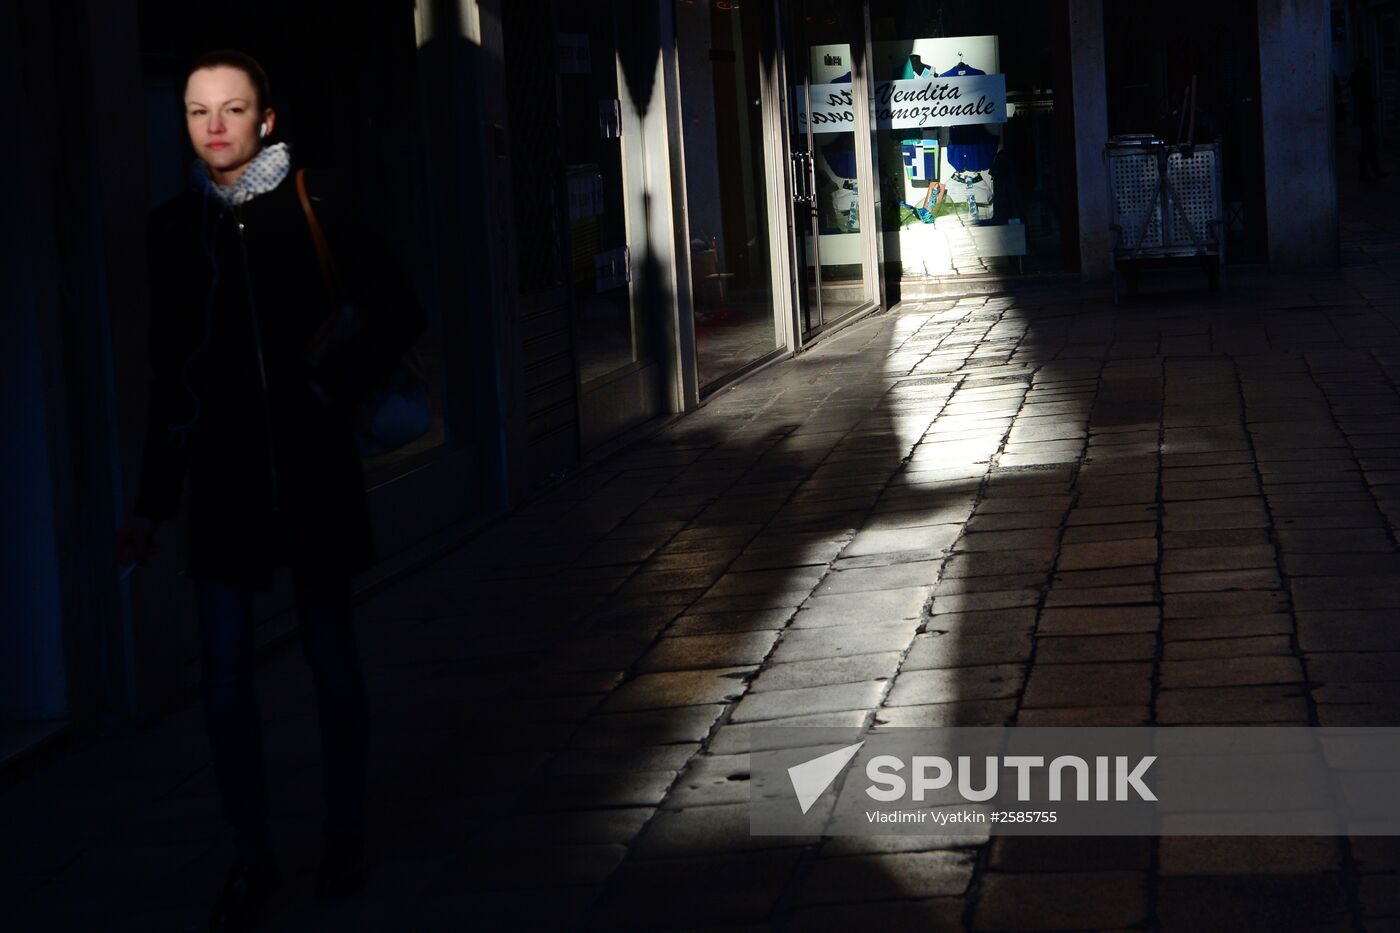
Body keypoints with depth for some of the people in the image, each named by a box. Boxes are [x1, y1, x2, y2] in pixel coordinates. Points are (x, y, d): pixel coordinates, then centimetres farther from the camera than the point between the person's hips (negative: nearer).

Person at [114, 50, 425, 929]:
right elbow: (169, 371, 11)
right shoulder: (176, 224, 5)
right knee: (225, 669, 0)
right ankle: (253, 858, 12)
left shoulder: (316, 203, -3)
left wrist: (332, 385, -11)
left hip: (310, 460, -2)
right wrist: (153, 502, 12)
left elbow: (398, 316, 3)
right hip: (223, 468, 2)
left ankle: (346, 838, 24)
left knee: (332, 656, 9)